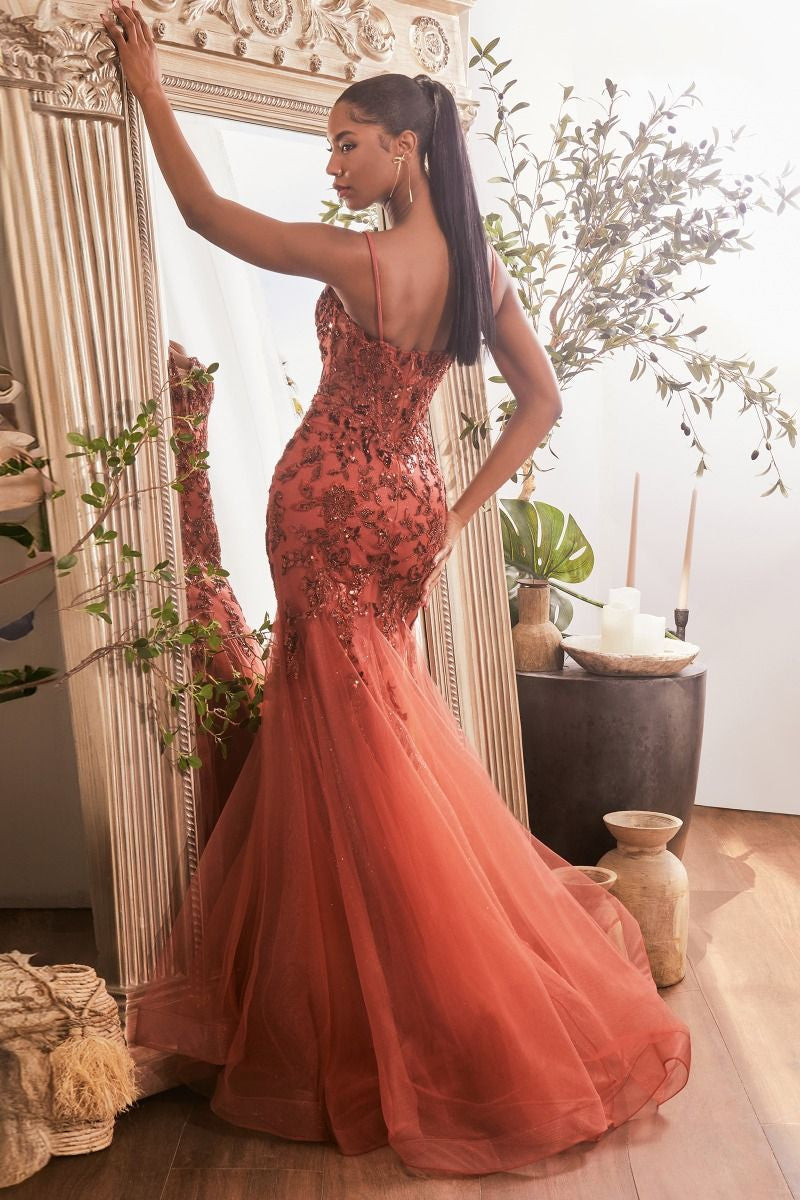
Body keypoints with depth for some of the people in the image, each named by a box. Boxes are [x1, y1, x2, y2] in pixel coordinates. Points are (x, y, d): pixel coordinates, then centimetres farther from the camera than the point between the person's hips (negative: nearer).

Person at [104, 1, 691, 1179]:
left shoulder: (364, 262, -18)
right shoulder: (480, 261, 3)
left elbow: (205, 211, -8)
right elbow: (543, 401, 7)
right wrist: (463, 509, 7)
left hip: (328, 515, -7)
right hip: (407, 513, 7)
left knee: (356, 769, 5)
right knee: (388, 748, 21)